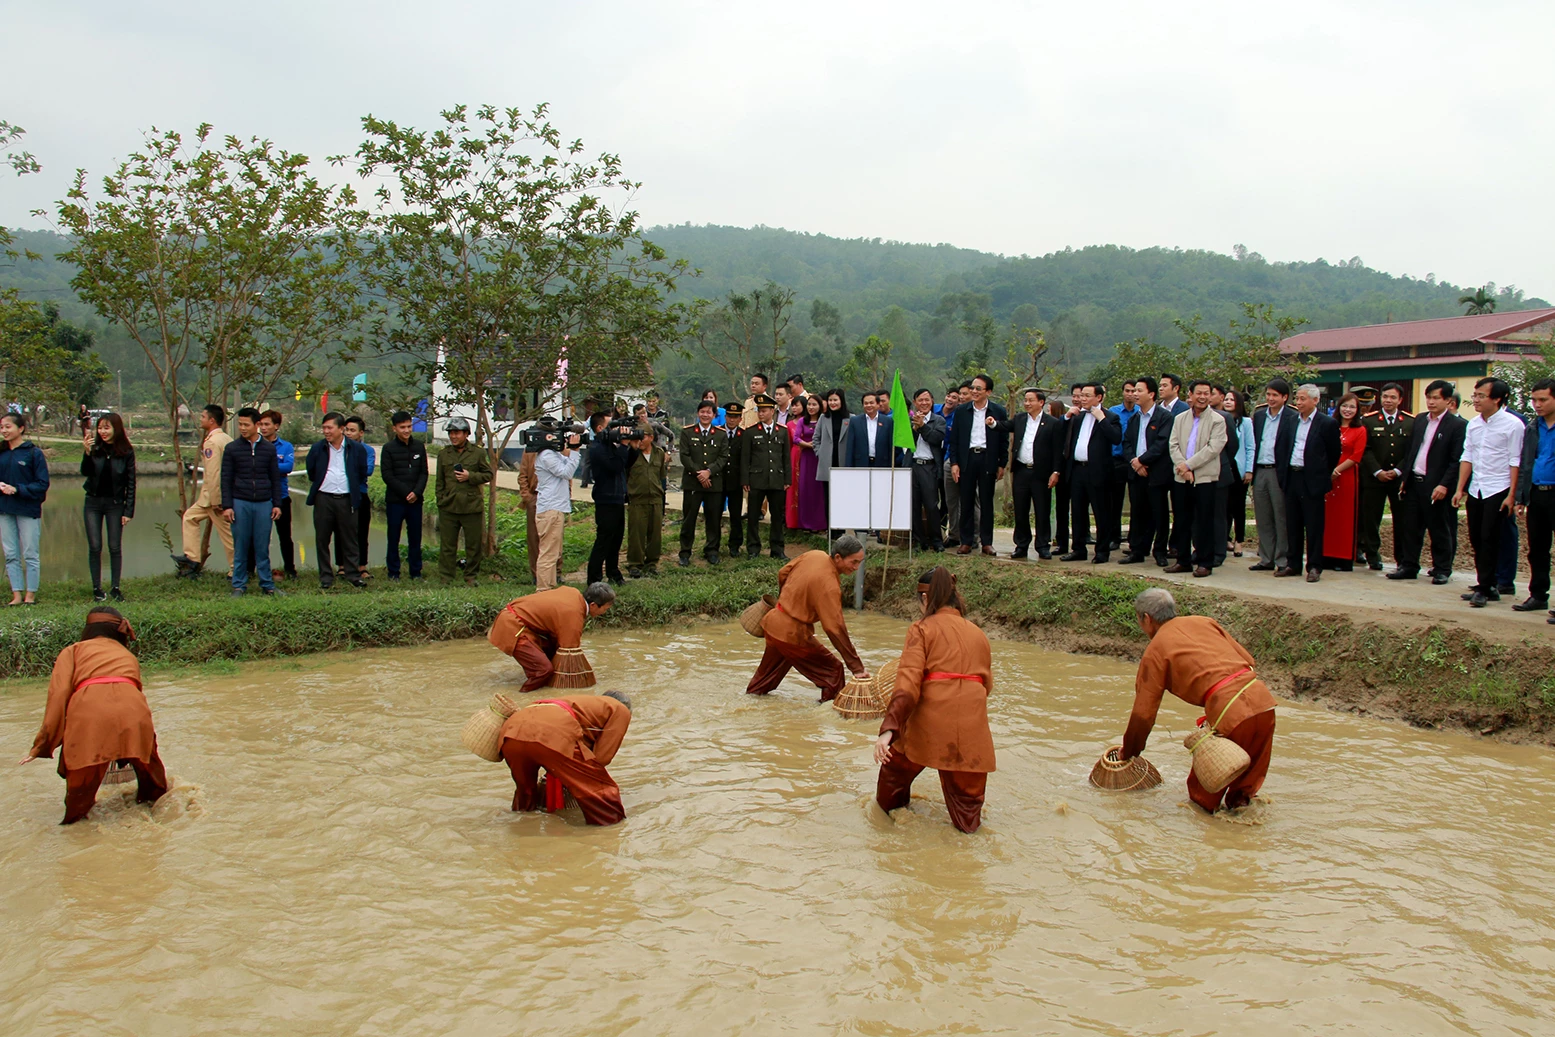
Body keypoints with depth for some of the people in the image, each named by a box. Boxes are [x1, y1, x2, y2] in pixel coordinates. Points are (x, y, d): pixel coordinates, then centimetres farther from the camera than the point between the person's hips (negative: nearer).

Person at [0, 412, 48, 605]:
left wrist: (17, 489, -18)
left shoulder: (34, 453, -6)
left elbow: (42, 484, -9)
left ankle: (30, 595, 9)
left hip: (28, 510, -5)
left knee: (30, 555, 2)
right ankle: (17, 595, 12)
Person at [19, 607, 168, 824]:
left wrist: (43, 745, 8)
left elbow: (59, 694, 9)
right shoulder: (129, 656, 36)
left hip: (89, 712, -3)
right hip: (133, 711, 3)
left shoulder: (73, 650, 26)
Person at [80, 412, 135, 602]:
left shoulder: (126, 452, -5)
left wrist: (128, 511, -7)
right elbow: (85, 472, -13)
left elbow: (131, 483, -3)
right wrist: (87, 452, -29)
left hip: (115, 503, -1)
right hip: (93, 502, 1)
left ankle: (115, 587, 10)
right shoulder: (95, 448, -2)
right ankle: (96, 588, 9)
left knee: (115, 547, 2)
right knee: (94, 547, 2)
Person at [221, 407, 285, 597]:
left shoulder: (269, 448, 7)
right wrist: (227, 506, -5)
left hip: (264, 503, 1)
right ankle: (239, 586, 11)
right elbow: (226, 479, 2)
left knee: (263, 548, 4)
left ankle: (267, 584, 10)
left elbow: (275, 478, 10)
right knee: (240, 548, 3)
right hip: (240, 503, -1)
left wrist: (277, 504, 4)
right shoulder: (232, 449, 3)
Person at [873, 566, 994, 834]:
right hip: (972, 728, 3)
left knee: (894, 772, 26)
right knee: (967, 820, 17)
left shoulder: (923, 629, 4)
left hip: (929, 723, -3)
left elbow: (907, 683, -9)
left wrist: (888, 729, -16)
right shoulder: (979, 634, 18)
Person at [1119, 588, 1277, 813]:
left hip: (1229, 712, -6)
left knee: (1202, 791, 14)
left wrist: (1128, 753, 21)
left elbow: (1143, 713, 8)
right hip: (1261, 696, 6)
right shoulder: (1204, 622, 22)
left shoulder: (1155, 652, 7)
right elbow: (1247, 659, 20)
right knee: (1250, 775, 24)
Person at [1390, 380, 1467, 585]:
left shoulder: (1458, 425, -7)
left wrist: (1444, 485, -18)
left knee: (1439, 530, 5)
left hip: (1436, 486, -6)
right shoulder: (1419, 420, 12)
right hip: (1413, 482, 6)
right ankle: (1408, 566, 15)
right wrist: (1405, 478, 10)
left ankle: (1441, 570, 15)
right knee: (1410, 527, 8)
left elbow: (1457, 460, -12)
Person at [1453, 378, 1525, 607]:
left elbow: (1515, 461, -11)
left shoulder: (1512, 425, -10)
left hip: (1498, 491, -6)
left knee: (1489, 540, -5)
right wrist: (1460, 489, 6)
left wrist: (1512, 495, -14)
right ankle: (1486, 586, 19)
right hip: (1475, 490, 6)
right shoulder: (1473, 424, 8)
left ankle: (1484, 589, 1)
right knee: (1476, 539, 9)